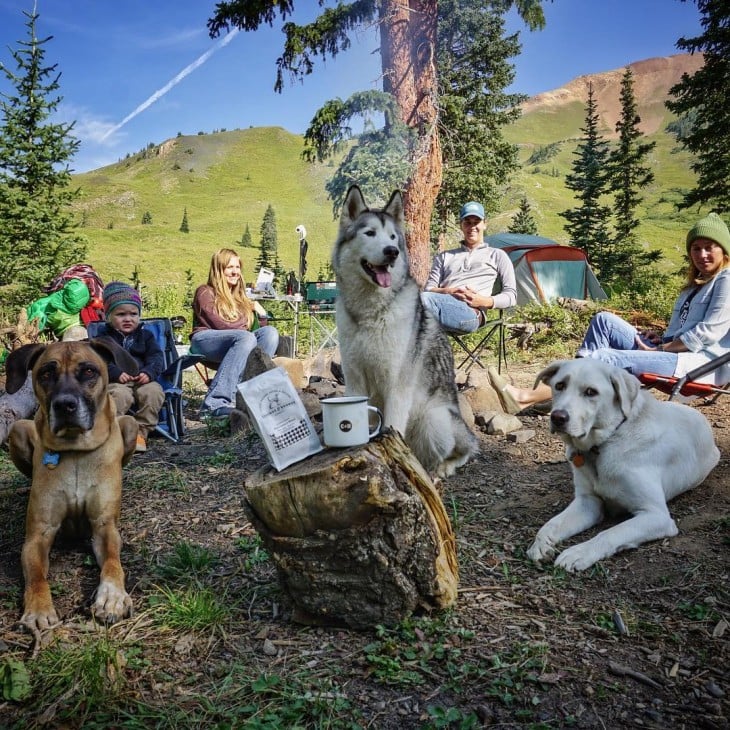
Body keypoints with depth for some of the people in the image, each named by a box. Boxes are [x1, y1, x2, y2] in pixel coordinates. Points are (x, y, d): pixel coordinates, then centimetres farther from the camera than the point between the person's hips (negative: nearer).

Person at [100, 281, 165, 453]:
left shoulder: (145, 335, 17)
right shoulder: (104, 337, 10)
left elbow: (156, 357, 6)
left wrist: (149, 372, -15)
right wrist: (117, 373, -21)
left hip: (142, 380, 3)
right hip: (115, 382, -2)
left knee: (154, 392, -29)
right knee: (120, 394, -36)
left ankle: (141, 431, -17)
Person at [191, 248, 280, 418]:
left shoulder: (240, 297, 28)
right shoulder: (205, 292, 9)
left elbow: (259, 326, 21)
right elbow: (222, 326, -6)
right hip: (204, 341, -5)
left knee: (270, 331, -23)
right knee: (246, 338, -36)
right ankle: (215, 404, -45)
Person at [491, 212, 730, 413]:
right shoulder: (695, 284, 26)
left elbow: (709, 332, -13)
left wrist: (659, 349, -10)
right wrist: (661, 339, 5)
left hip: (701, 363, -9)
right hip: (675, 351, 9)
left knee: (602, 358, -26)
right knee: (604, 320, -6)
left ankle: (525, 397, -31)